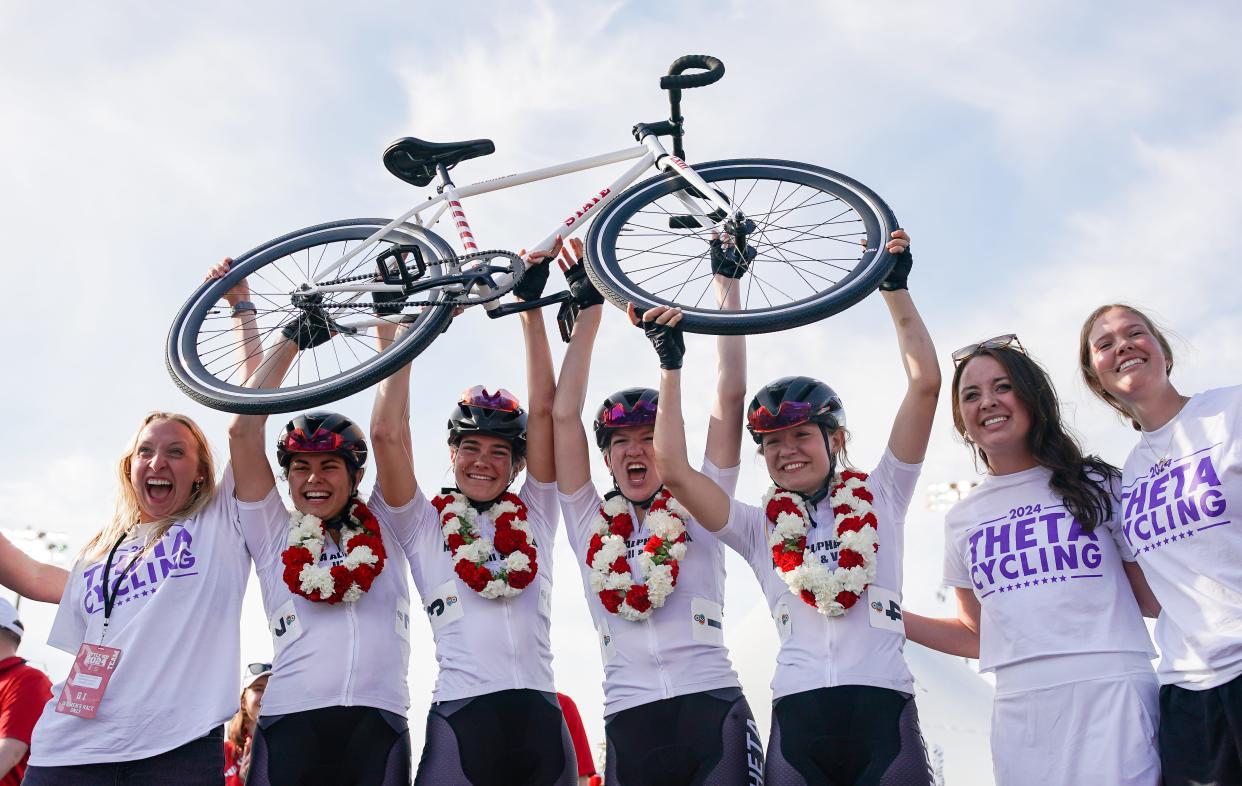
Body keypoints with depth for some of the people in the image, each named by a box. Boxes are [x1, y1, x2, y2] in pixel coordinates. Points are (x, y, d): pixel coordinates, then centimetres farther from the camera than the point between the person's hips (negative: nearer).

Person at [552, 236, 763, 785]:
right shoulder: (591, 524, 14)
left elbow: (730, 396, 6)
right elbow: (564, 414, 8)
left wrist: (726, 282, 7)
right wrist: (589, 309, 10)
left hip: (713, 709, -1)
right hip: (629, 724, 2)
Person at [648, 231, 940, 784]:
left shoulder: (878, 498, 12)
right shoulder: (759, 527, 14)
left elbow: (925, 383, 6)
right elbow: (673, 470, 3)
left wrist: (895, 289, 6)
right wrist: (671, 365, 8)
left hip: (882, 707, -1)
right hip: (797, 716, 1)